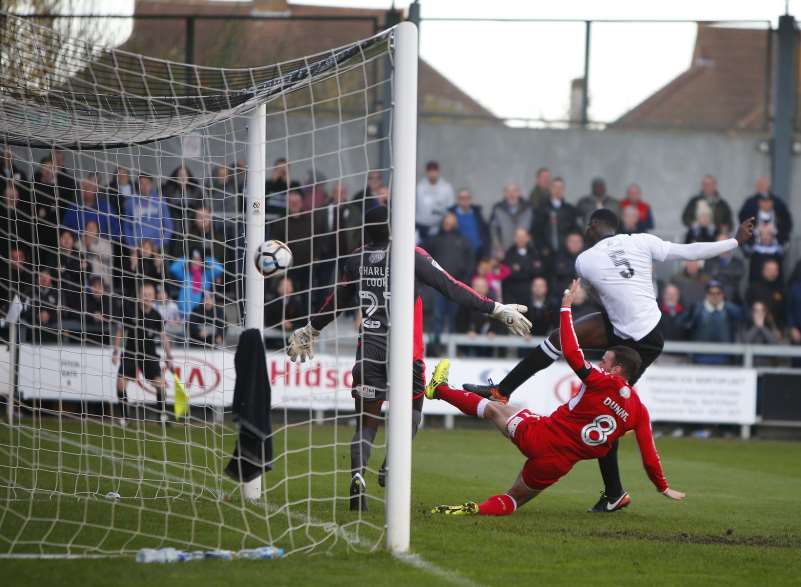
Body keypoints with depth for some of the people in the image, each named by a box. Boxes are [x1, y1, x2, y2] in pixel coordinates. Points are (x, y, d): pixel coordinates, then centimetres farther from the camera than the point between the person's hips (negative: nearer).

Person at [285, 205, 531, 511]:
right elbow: (452, 289, -4)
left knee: (367, 420, 9)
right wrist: (498, 310, 1)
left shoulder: (357, 259, 8)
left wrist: (310, 330, 39)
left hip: (368, 349, 3)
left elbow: (337, 301, 21)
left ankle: (358, 472, -17)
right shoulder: (411, 256, -4)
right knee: (410, 412, 16)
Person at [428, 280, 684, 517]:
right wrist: (663, 487, 17)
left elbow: (571, 353, -16)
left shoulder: (603, 383, -13)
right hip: (559, 465, 4)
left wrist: (566, 307, -8)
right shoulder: (639, 411, 0)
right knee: (514, 498, 22)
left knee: (494, 409, 20)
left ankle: (439, 389, 35)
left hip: (540, 436, -4)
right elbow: (649, 456, 3)